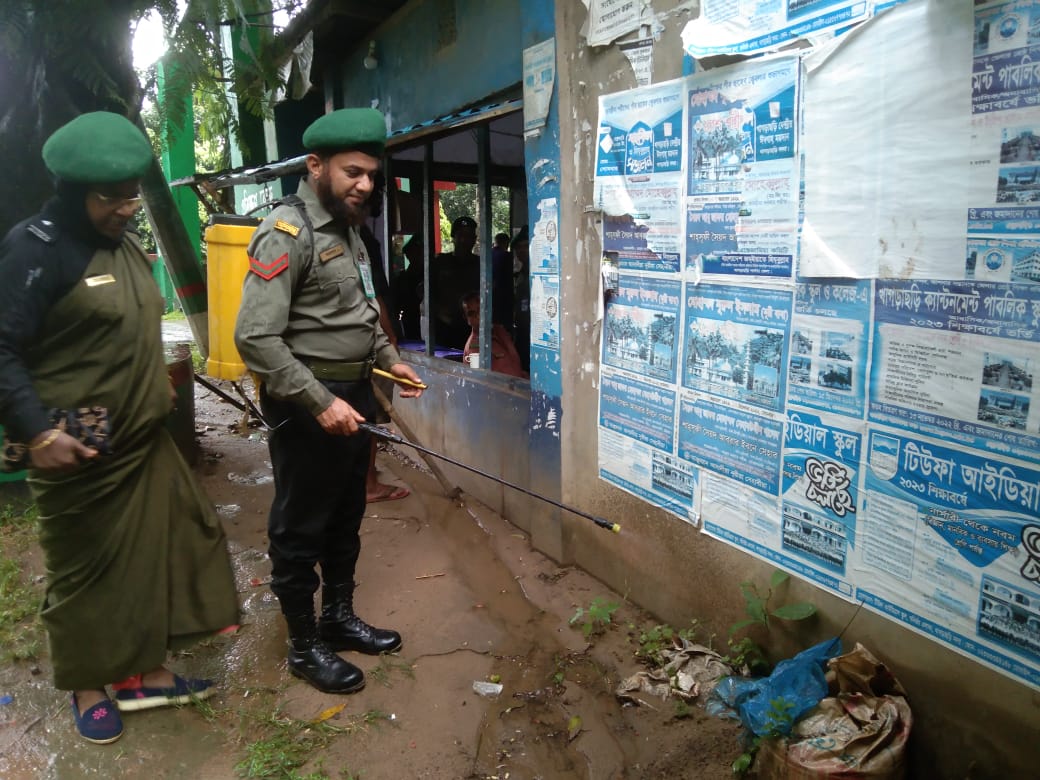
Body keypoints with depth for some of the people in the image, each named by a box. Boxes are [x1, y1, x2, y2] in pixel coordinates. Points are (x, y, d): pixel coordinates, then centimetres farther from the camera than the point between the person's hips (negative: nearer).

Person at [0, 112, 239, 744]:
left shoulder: (127, 245, 10)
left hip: (145, 442, 7)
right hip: (81, 453, -7)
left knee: (153, 555, 13)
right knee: (86, 571, 9)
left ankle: (146, 673, 31)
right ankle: (88, 688, 30)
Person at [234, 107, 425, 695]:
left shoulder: (348, 228, 12)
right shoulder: (287, 233, -16)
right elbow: (256, 337, -24)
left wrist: (389, 358, 12)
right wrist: (320, 402, -25)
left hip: (355, 394, 9)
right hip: (307, 403, -9)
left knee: (346, 518, 19)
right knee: (301, 528, 7)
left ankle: (339, 617, 37)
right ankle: (304, 645, 23)